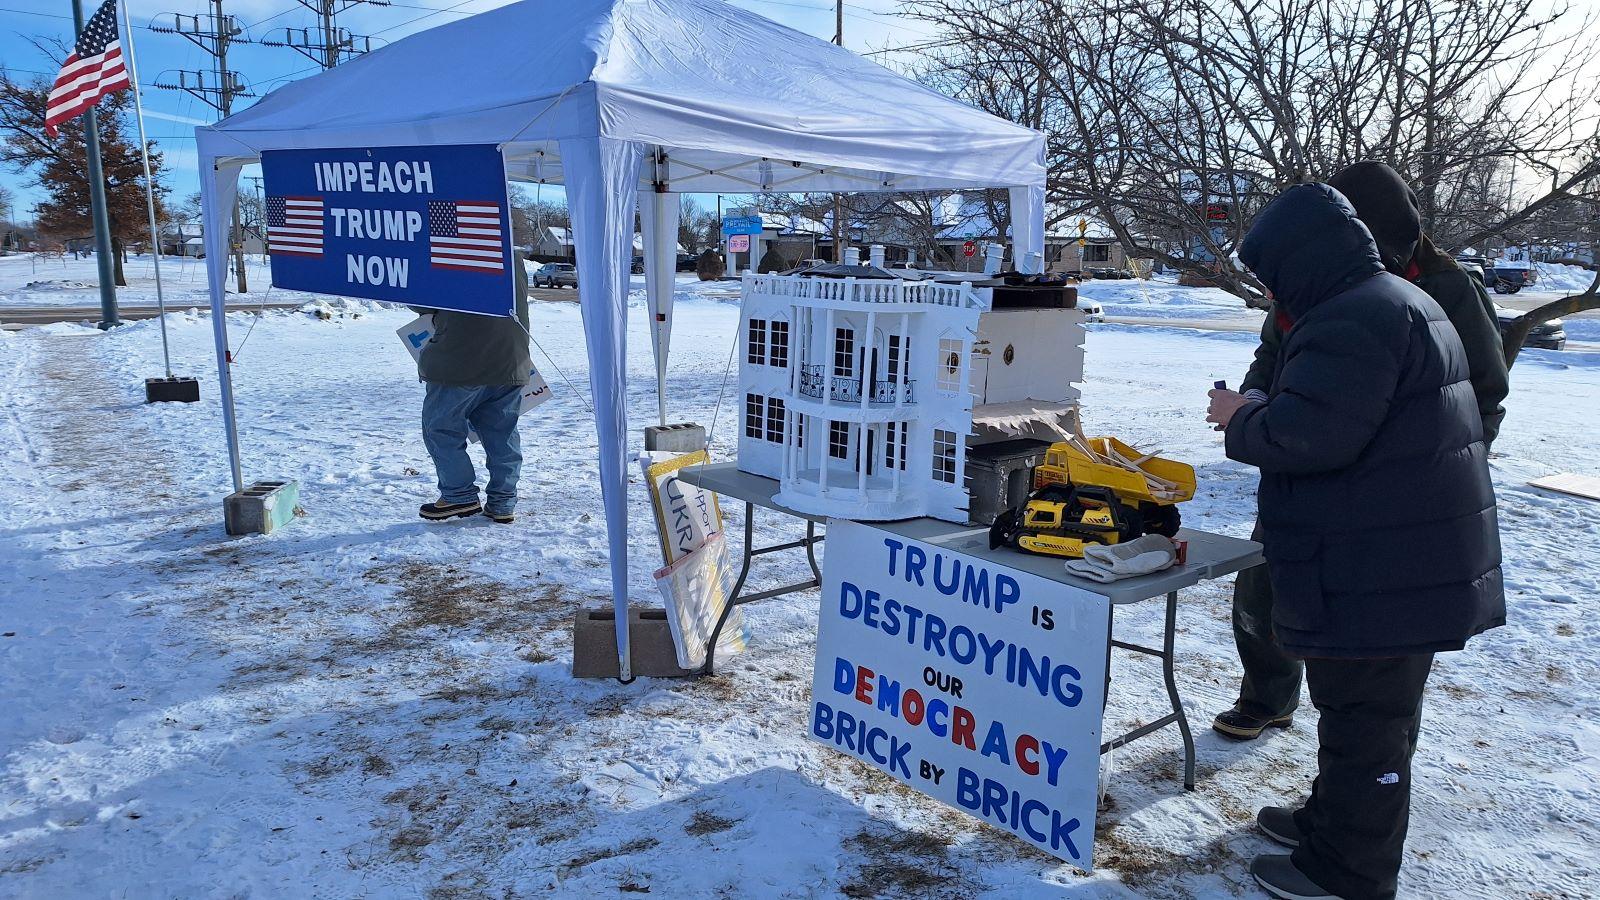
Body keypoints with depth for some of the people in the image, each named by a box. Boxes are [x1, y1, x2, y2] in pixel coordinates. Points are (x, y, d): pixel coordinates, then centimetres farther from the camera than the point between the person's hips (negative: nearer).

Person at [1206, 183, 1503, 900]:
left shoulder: (1351, 320, -20)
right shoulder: (1398, 303, 16)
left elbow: (1311, 434, -29)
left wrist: (1241, 420, -10)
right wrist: (1259, 415, 12)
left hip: (1378, 577, -11)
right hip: (1421, 563, 11)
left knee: (1363, 719, 2)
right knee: (1363, 710, 23)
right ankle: (1333, 820, 39)